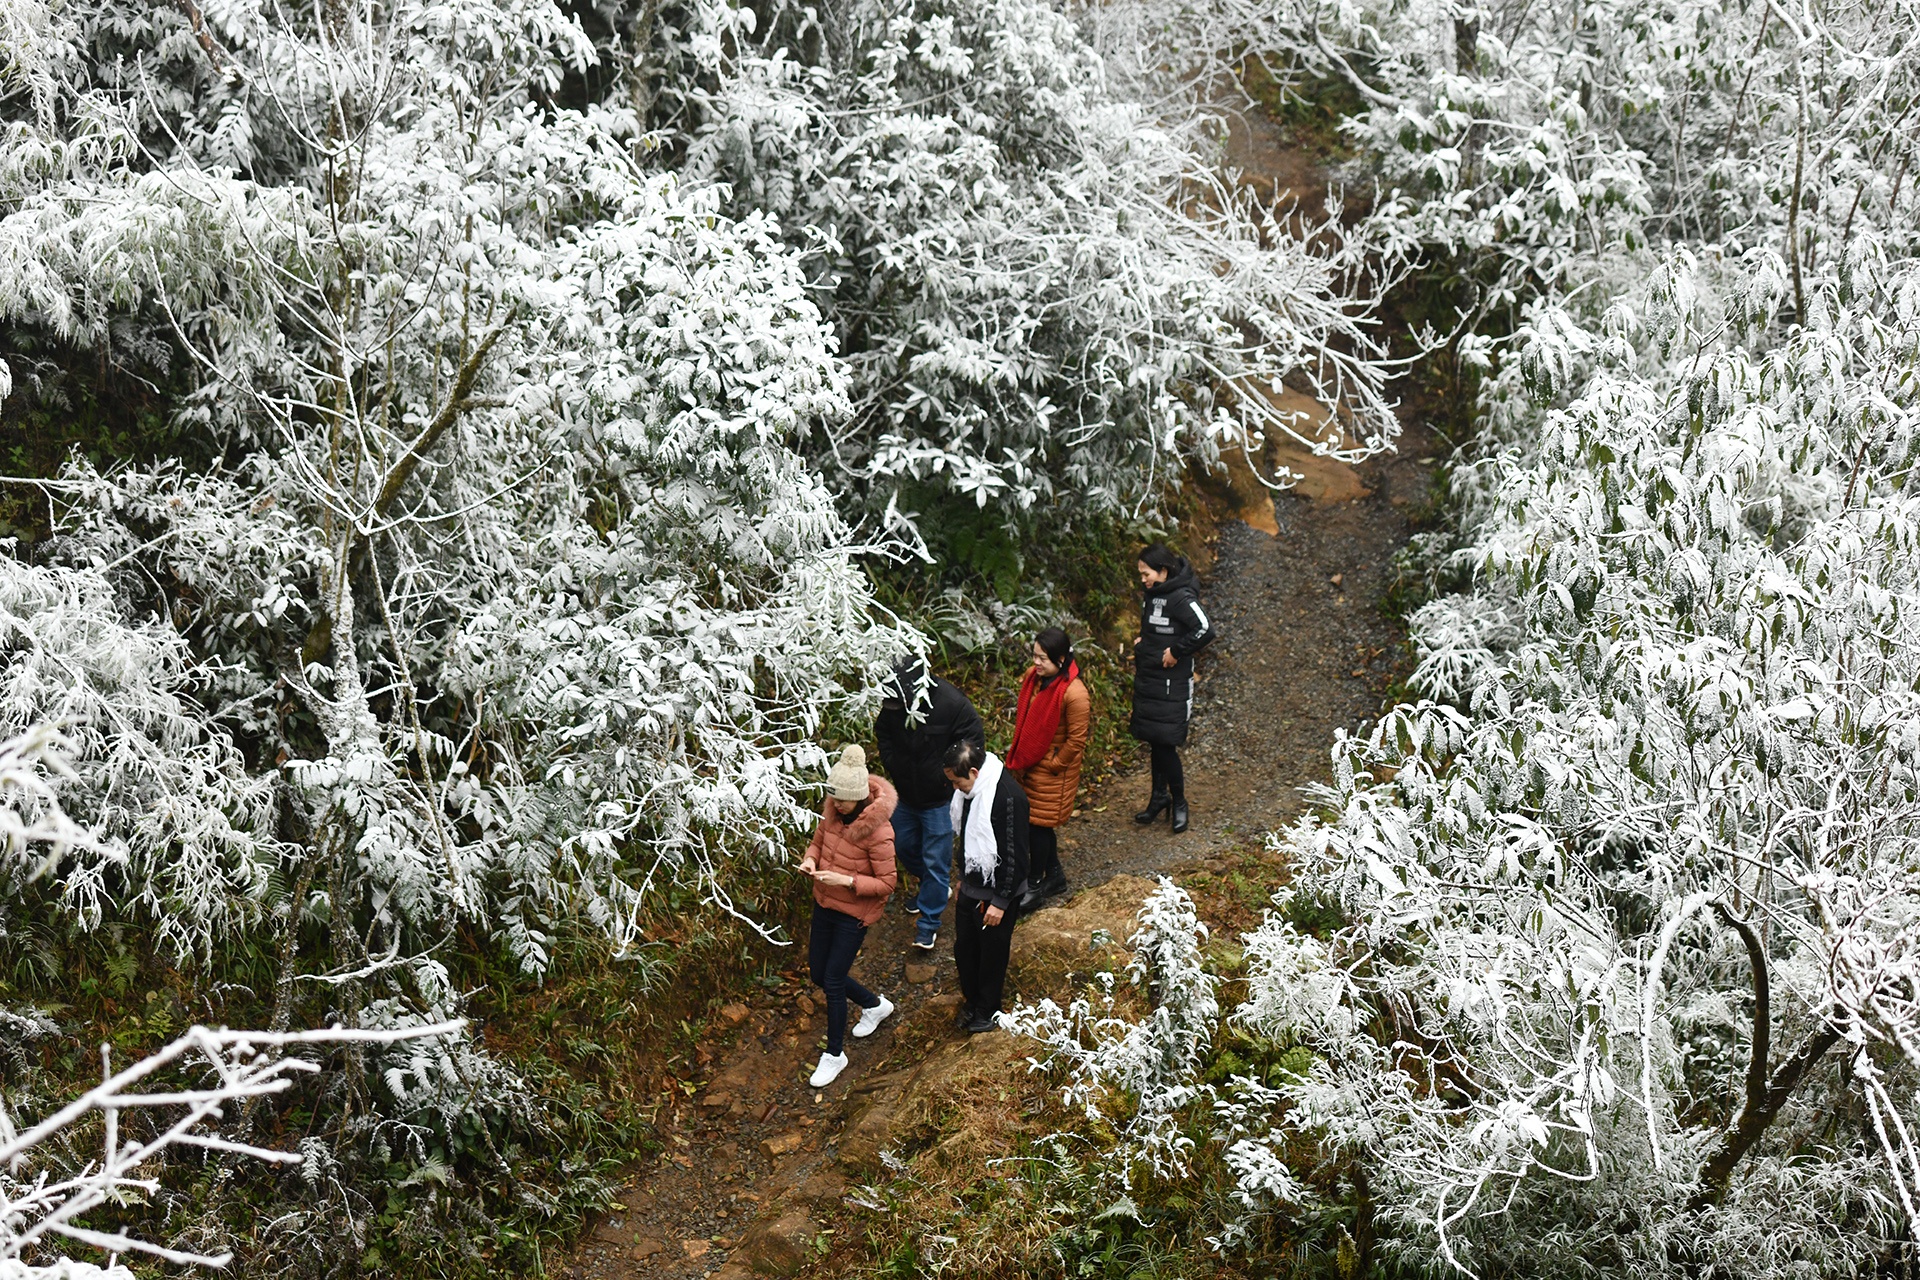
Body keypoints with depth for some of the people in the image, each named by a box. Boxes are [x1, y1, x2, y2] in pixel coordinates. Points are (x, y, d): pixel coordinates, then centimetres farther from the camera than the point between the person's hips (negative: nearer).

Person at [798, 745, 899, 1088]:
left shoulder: (878, 832, -28)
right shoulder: (833, 811, -9)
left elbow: (886, 884, -20)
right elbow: (818, 840, 10)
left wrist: (847, 880, -31)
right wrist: (810, 859, -13)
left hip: (854, 914, -7)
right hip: (824, 903, 7)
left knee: (833, 982, 0)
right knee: (818, 973, 18)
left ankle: (834, 1055, 22)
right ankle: (875, 1005, 45)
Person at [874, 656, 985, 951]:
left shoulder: (953, 704, -27)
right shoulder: (892, 704, -13)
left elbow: (974, 742, -15)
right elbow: (883, 735, 8)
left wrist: (945, 777, -16)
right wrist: (893, 766, -4)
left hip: (940, 798, -5)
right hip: (906, 794, 6)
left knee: (935, 859, 1)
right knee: (903, 844, 22)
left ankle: (929, 922, 15)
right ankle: (929, 885, 50)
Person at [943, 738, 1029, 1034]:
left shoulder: (1008, 797, -30)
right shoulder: (971, 790, -4)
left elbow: (1014, 856, -25)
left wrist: (1000, 901, -21)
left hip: (996, 892, -8)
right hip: (971, 886, 8)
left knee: (991, 952, 11)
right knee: (964, 948, 19)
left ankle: (987, 1010, 31)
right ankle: (971, 1000, 40)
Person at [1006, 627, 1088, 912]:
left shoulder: (1074, 694, -27)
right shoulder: (1034, 677, -4)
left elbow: (1076, 741, -19)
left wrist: (1052, 765, -12)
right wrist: (1018, 756, 10)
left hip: (1053, 770, -7)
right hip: (1029, 763, 7)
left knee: (1038, 824, 3)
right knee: (1036, 822, 18)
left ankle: (1034, 887, 19)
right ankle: (1054, 876, 36)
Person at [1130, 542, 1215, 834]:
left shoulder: (1181, 598, -19)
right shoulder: (1152, 595, 8)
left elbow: (1205, 630, -29)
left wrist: (1176, 652, -21)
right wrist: (1142, 644, 9)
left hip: (1171, 683, -8)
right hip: (1147, 680, 8)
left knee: (1165, 743, -5)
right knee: (1154, 742, 15)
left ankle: (1179, 802, 11)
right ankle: (1159, 796, 28)